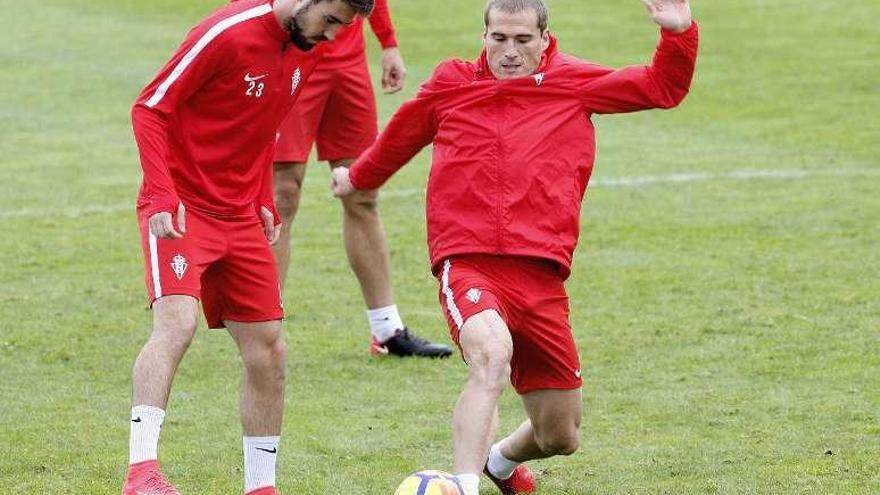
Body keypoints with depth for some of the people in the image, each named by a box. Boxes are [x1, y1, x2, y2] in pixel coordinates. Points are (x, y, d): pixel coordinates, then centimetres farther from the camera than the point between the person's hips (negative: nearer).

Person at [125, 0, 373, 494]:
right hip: (180, 208, -7)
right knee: (177, 323, -26)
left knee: (269, 351, 5)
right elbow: (150, 109, -14)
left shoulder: (310, 46, 4)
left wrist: (265, 201, 10)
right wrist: (162, 197, -23)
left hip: (240, 216, 7)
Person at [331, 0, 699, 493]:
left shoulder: (574, 84, 10)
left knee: (560, 438, 10)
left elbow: (664, 87, 11)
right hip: (469, 266, -2)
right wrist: (359, 179, 46)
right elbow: (400, 137, 29)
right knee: (492, 355, -37)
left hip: (542, 277, 2)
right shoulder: (451, 86, 10)